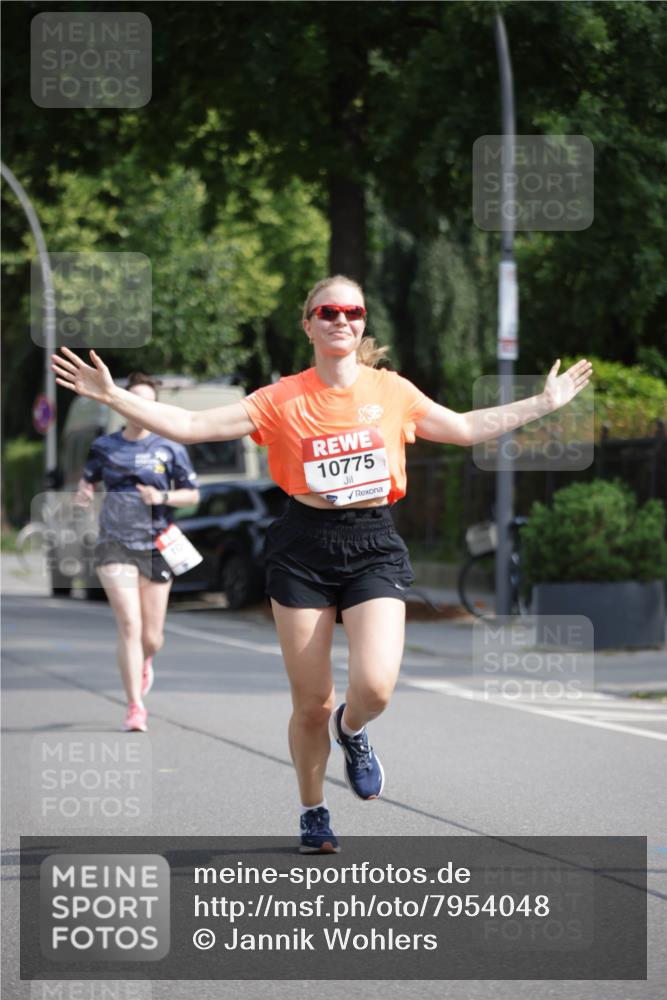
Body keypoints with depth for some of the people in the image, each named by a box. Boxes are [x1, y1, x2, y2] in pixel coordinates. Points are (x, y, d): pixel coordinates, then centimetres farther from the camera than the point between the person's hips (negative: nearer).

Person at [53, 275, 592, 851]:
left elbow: (467, 428, 19)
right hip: (304, 549, -1)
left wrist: (545, 403, 19)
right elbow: (192, 426, -3)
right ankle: (313, 814, 26)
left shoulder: (392, 391, 5)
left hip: (374, 547, 1)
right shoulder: (282, 400, 0)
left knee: (374, 688, -19)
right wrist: (112, 396, -10)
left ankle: (351, 730, 20)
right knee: (311, 704, 1)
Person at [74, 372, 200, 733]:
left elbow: (192, 494, 7)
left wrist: (162, 497, -11)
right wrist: (83, 493, -2)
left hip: (156, 547, 1)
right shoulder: (104, 447, 5)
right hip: (115, 545, -1)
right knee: (130, 625, -15)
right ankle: (135, 707, -11)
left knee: (152, 636, 6)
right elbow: (88, 478, 21)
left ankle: (144, 664, 44)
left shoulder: (170, 449, 3)